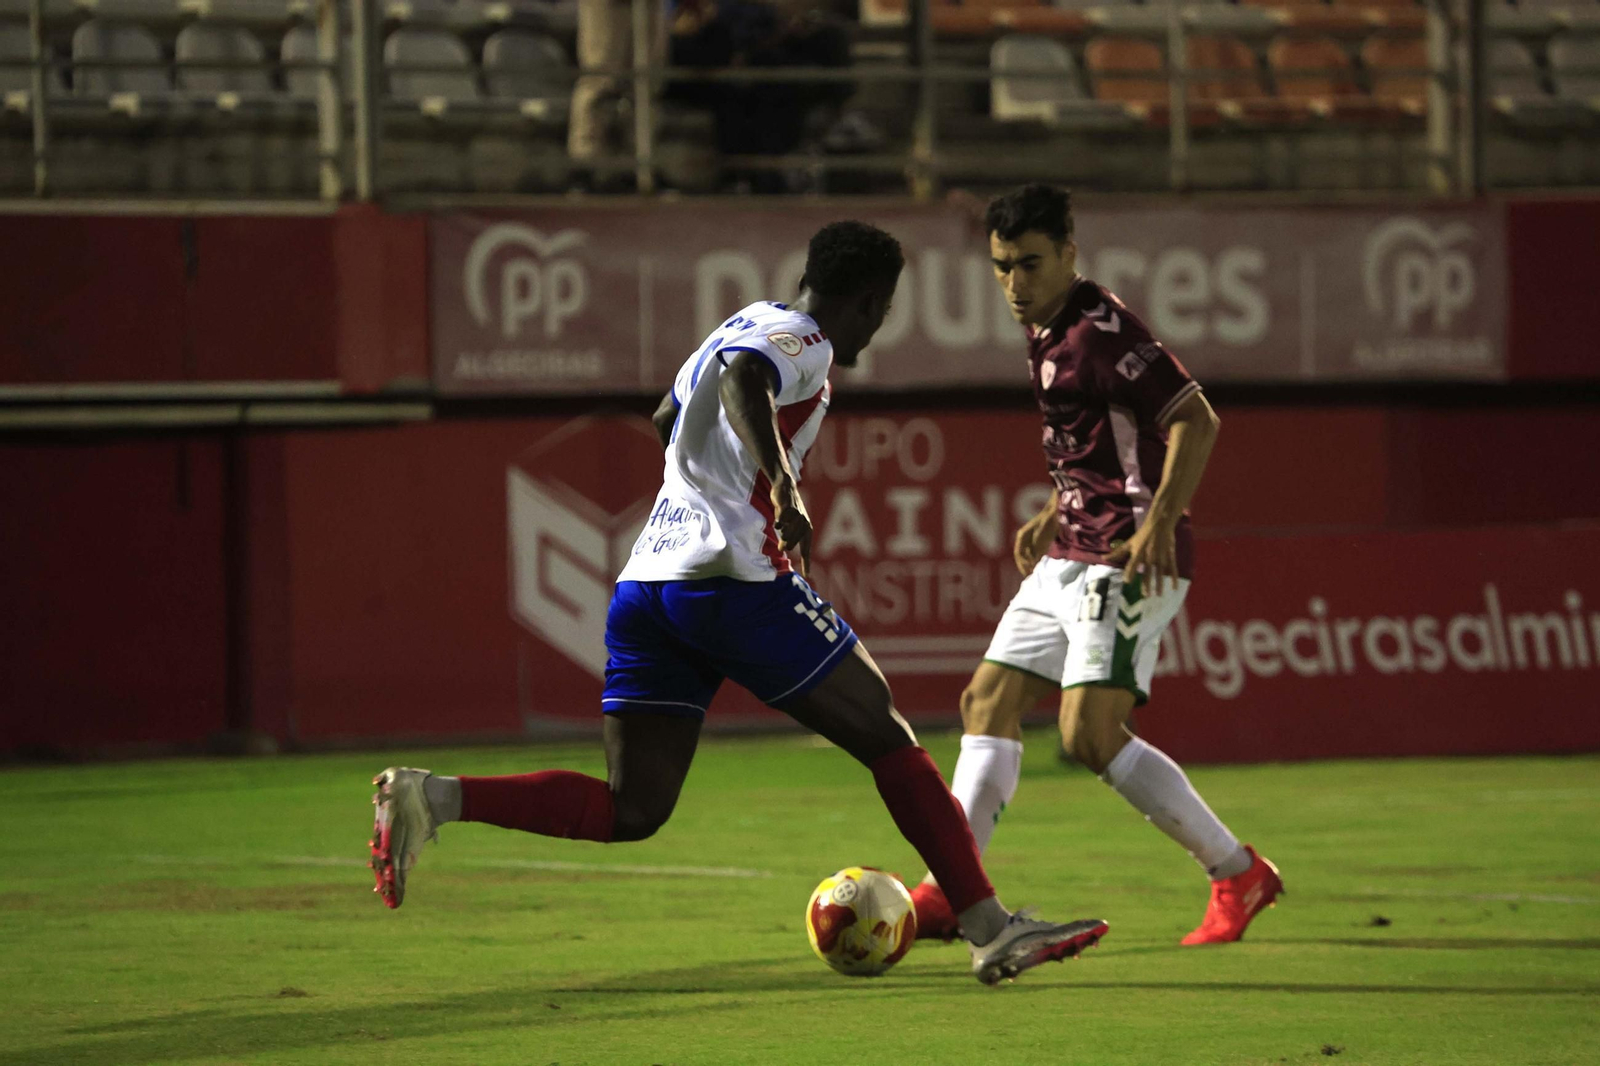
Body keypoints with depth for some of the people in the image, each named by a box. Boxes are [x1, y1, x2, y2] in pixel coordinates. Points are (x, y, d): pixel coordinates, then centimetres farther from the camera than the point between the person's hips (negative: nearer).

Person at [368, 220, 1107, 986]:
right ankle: (993, 932, 3)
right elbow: (742, 380, -26)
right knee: (888, 742, 4)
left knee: (630, 813, 4)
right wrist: (783, 485, -37)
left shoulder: (747, 324, 24)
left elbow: (670, 421, 42)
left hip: (647, 581, 8)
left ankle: (435, 799, -13)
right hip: (737, 578, -8)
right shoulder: (802, 342, -3)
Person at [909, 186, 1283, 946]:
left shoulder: (1100, 330, -15)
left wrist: (1161, 520, -28)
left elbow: (1195, 419, -20)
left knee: (1091, 735, -16)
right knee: (987, 704, 6)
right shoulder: (1046, 334, 15)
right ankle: (945, 897, 8)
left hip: (1127, 561, -10)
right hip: (1072, 559, 10)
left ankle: (1238, 875, -4)